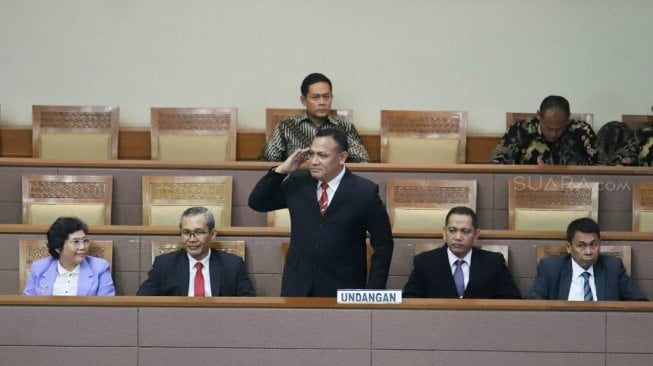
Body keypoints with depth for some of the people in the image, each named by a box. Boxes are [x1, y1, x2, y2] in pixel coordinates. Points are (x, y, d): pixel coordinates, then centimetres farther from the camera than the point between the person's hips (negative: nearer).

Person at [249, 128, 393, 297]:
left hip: (342, 289, -3)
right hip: (297, 286, 3)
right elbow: (256, 202, 6)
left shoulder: (365, 192, -8)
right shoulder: (297, 181, 2)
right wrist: (282, 169, -7)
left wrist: (373, 292, -9)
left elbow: (383, 245, -4)